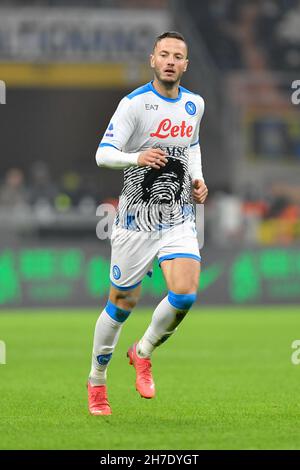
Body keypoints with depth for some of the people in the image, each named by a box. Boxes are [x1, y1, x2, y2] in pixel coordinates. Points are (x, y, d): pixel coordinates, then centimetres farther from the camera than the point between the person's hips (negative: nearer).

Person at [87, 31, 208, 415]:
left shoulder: (194, 105, 6)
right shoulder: (135, 103, -11)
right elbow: (103, 154, -17)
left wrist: (197, 179, 9)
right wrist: (137, 158, -36)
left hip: (179, 220, 4)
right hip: (136, 220, -4)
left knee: (185, 294, -17)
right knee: (122, 304, 5)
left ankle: (143, 353, 11)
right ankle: (96, 381, 26)